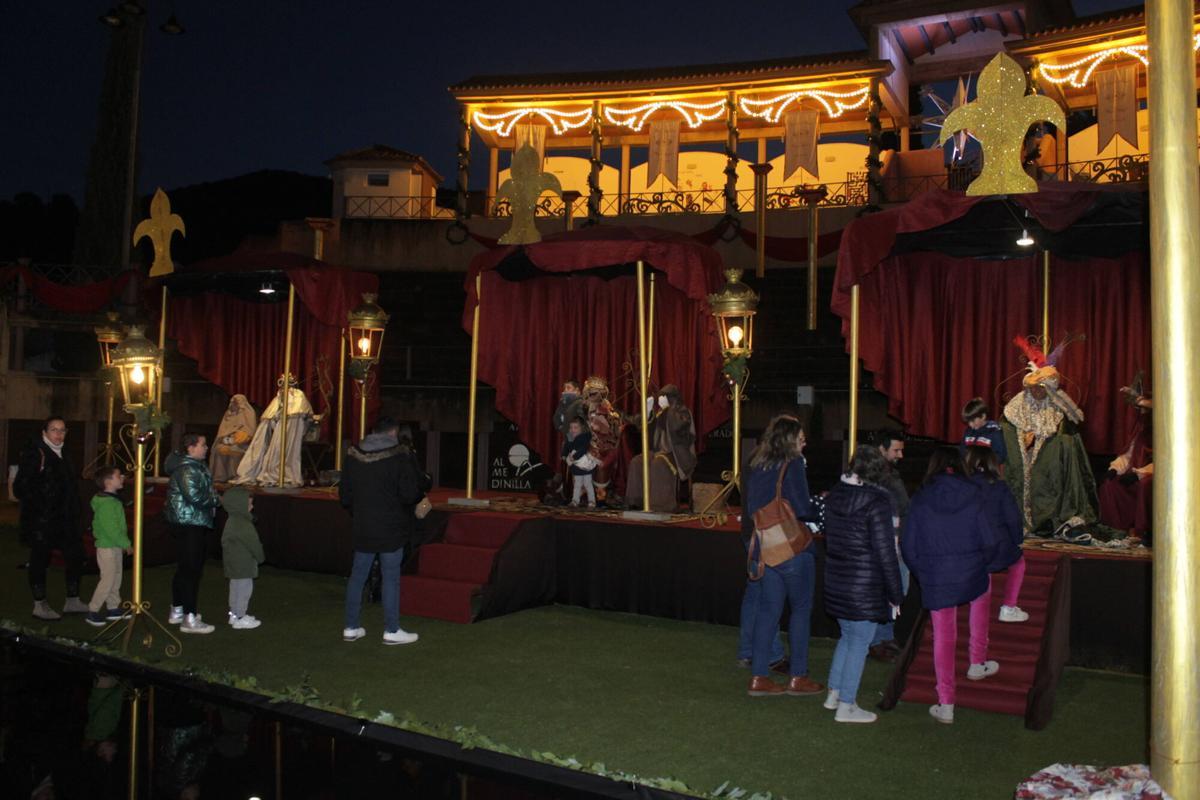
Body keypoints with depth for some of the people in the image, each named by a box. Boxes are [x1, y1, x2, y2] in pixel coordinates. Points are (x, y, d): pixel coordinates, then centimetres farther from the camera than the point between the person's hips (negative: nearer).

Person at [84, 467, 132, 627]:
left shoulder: (113, 500, 11)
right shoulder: (106, 504, -22)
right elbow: (112, 530, -24)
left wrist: (124, 543, 15)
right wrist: (126, 544, -17)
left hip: (115, 547, 10)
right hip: (107, 547, -10)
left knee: (116, 578, 15)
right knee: (107, 580, -5)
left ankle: (113, 608, 24)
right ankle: (92, 612, 3)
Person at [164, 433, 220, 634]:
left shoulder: (196, 465, 15)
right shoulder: (187, 469, -18)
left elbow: (204, 489, 23)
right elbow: (195, 497, -26)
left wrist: (212, 498, 4)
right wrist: (215, 500, -11)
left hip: (191, 524, 11)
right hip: (189, 525, -11)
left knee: (185, 567, 19)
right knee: (192, 569, -8)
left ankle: (177, 611, 31)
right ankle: (190, 619, -5)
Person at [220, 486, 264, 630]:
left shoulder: (232, 521, 10)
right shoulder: (243, 525, -24)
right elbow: (253, 543, -19)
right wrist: (260, 557, -2)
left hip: (234, 563, 10)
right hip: (242, 564, -10)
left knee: (236, 588, 19)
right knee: (243, 589, -1)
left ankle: (234, 614, 30)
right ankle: (239, 618, 6)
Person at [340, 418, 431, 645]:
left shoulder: (353, 455, 2)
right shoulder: (400, 456, -12)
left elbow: (344, 494, 7)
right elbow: (410, 494, -15)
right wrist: (424, 486, 6)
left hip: (362, 528, 4)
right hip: (391, 529, -4)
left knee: (357, 576, 13)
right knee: (391, 577, 3)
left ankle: (351, 628, 20)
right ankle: (391, 631, 8)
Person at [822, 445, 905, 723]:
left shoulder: (834, 494, 4)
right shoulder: (876, 500, -17)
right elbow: (885, 551, -15)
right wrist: (895, 594, -8)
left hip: (836, 581, 7)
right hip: (865, 584, -7)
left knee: (848, 636, 22)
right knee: (859, 643, 5)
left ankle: (834, 694, 29)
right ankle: (846, 706, 13)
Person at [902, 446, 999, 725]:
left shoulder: (920, 500, -4)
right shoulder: (972, 496, -6)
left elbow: (908, 546, -2)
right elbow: (988, 541, -5)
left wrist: (922, 573, 13)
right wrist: (980, 563, 14)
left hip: (934, 580, 0)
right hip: (971, 575, 0)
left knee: (943, 637, 10)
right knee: (983, 589, 34)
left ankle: (946, 705, 12)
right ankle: (977, 663, 37)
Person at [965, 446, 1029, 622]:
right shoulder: (999, 487, -8)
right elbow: (1013, 518, -6)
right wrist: (1017, 540, 12)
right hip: (997, 551, -1)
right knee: (1018, 561, 29)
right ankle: (1008, 608, 24)